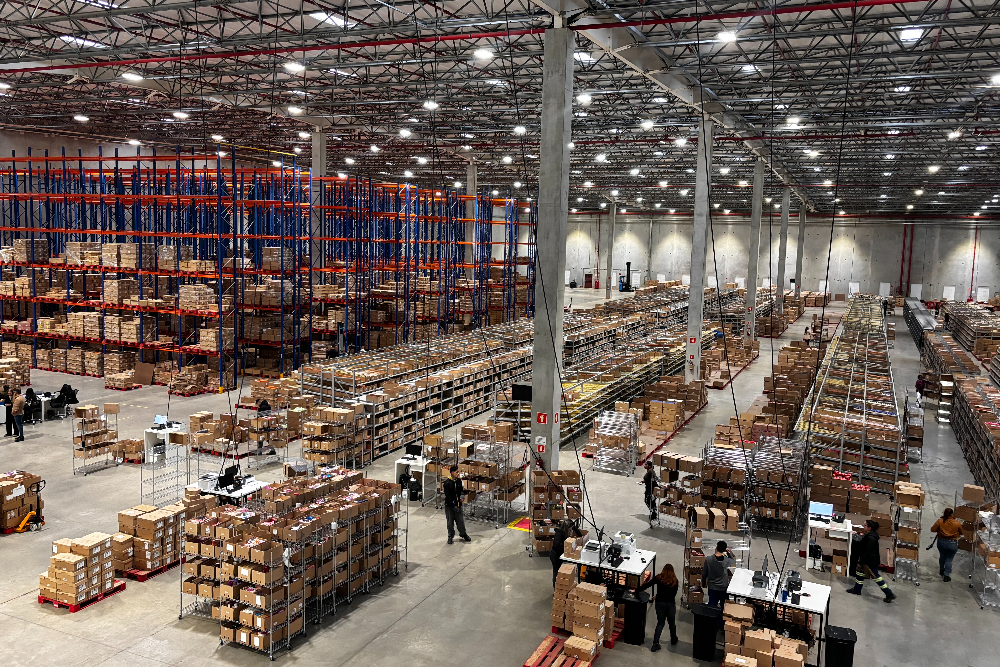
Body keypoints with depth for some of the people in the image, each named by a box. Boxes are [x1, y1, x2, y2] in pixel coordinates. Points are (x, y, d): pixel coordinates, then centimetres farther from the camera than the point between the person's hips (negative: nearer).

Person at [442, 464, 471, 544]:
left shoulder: (459, 481, -1)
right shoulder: (447, 483, -18)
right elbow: (447, 496, -18)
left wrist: (465, 491, -11)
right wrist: (453, 506, -19)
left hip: (458, 504, 4)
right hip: (449, 505, -4)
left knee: (461, 520, 11)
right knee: (450, 522, 9)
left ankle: (463, 534, 31)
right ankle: (450, 536, 26)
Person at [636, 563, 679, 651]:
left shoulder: (658, 578, 0)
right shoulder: (674, 580, 4)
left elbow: (646, 585, 0)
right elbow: (674, 593, 11)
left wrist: (636, 590, 11)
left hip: (659, 603, 0)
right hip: (670, 604, 0)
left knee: (660, 623, 10)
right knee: (672, 623, 20)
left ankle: (655, 643, 0)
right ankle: (673, 640, 39)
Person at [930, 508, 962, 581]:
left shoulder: (940, 521, -13)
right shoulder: (957, 523, -13)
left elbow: (932, 529, -8)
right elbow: (961, 533, 1)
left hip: (941, 542, 2)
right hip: (952, 544, -2)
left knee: (942, 556, 23)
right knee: (949, 559, 10)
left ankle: (941, 571, 42)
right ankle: (946, 575, 11)